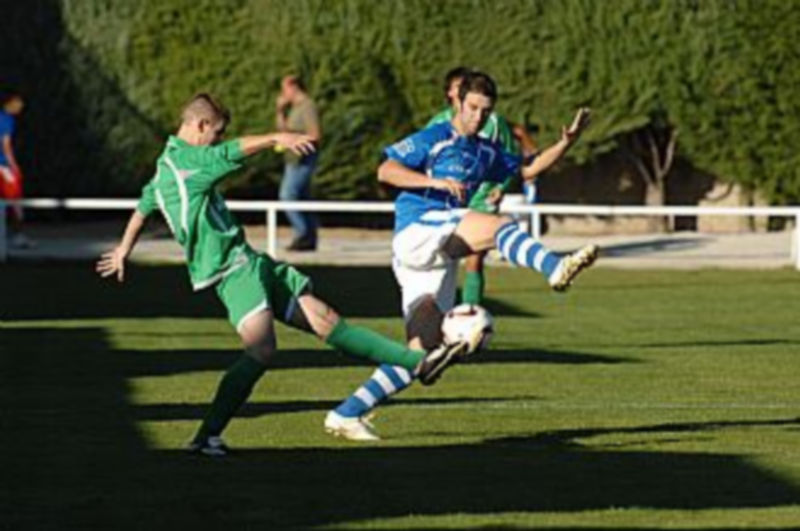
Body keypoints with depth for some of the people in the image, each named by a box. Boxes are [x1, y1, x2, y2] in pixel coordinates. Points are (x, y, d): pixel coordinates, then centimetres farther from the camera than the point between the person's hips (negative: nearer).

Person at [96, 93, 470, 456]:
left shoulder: (167, 167, 19)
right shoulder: (184, 160, -11)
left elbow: (143, 207, 33)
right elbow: (233, 151, -26)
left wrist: (123, 251, 45)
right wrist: (277, 138, -34)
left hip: (249, 262, 10)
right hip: (231, 268, -10)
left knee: (324, 319, 7)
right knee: (261, 348, -27)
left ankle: (418, 362, 4)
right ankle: (208, 435, -24)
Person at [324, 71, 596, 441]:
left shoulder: (486, 153, 22)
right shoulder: (433, 139, 1)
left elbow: (528, 170, 31)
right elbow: (386, 171, -9)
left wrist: (566, 142, 18)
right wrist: (436, 181, -21)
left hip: (440, 260, 7)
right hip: (416, 233, -7)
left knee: (421, 353, 0)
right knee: (501, 226, -25)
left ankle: (346, 415, 3)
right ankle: (556, 269, -48)